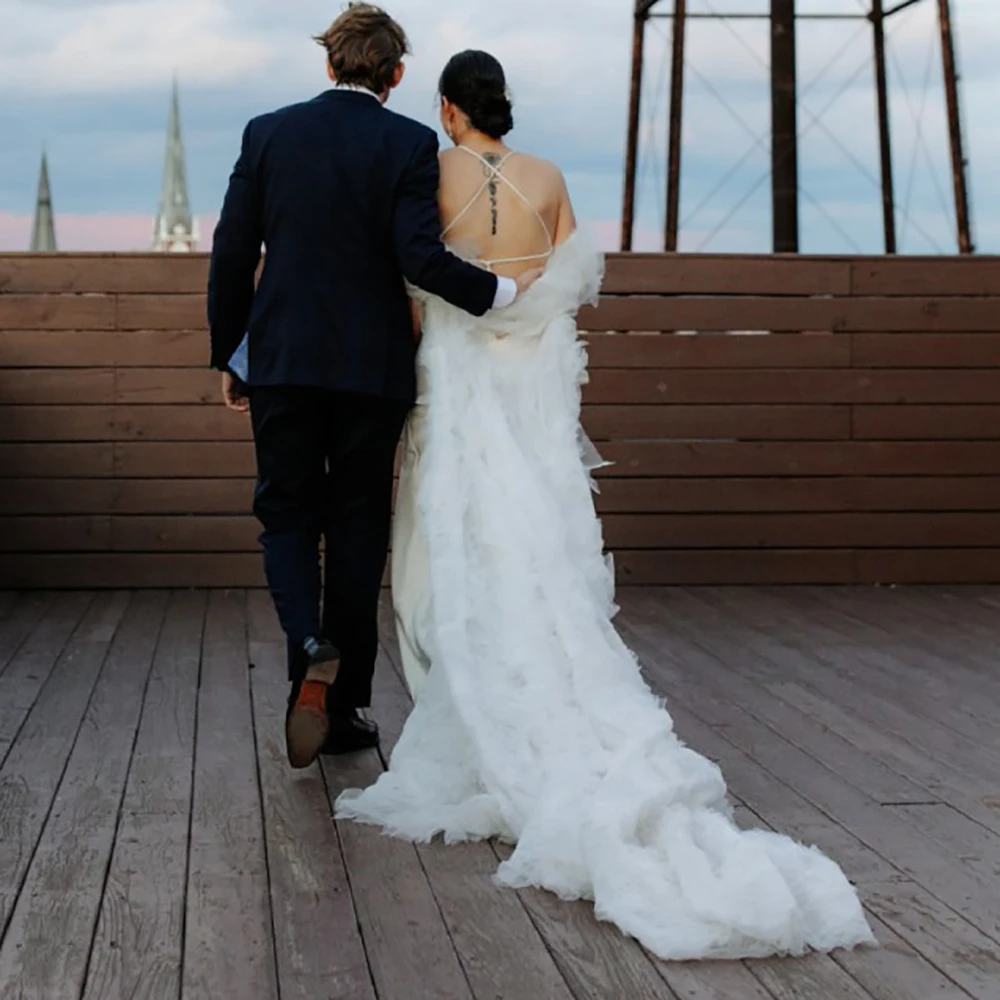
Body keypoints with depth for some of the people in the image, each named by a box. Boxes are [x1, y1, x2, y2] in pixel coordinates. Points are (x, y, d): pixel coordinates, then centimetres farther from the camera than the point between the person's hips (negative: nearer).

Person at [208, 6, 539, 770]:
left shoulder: (268, 133, 2)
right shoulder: (410, 144, -6)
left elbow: (232, 256, 2)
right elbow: (420, 258, -17)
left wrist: (229, 355, 11)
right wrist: (501, 291, -4)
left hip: (284, 362, 1)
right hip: (373, 367, -1)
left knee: (287, 514, 12)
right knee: (358, 528, 9)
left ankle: (311, 647, -17)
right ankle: (345, 705, 15)